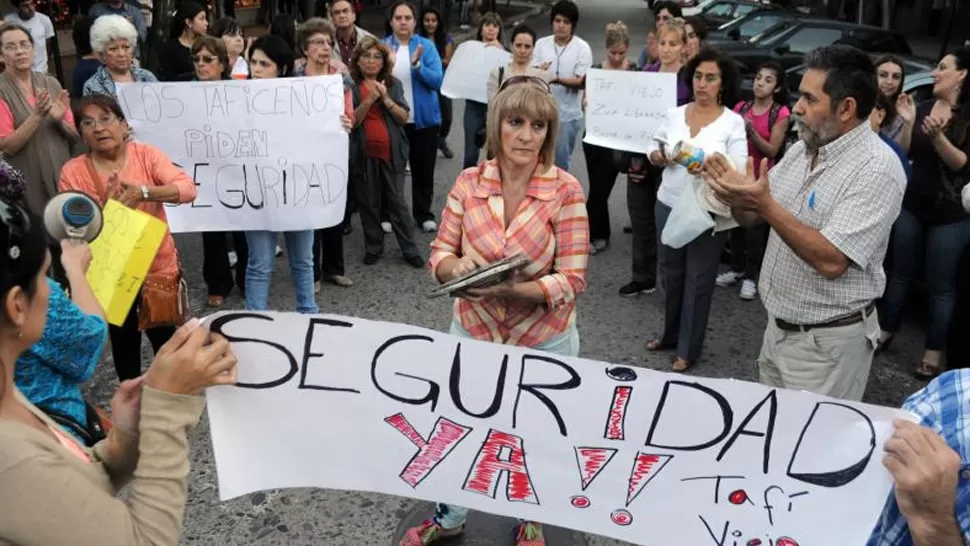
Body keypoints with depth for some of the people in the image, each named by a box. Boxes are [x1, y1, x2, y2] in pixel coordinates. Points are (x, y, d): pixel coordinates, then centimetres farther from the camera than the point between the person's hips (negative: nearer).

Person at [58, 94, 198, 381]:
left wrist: (144, 191, -34)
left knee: (167, 343, 13)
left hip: (159, 267, 0)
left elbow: (188, 188, -18)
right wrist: (104, 208, -25)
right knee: (124, 344, 16)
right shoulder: (73, 172, -7)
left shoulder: (146, 153, -6)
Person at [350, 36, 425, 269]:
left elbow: (404, 118, -2)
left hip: (392, 152, 1)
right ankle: (373, 247, 19)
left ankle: (410, 249, 10)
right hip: (365, 153, -1)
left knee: (397, 201, 4)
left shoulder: (394, 84, 5)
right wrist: (369, 100, -20)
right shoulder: (351, 86, -1)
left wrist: (386, 99, -16)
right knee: (369, 203, 7)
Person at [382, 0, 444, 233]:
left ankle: (423, 214, 22)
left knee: (423, 168, 9)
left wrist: (417, 65, -26)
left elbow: (437, 80, -11)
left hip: (423, 118, 0)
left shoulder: (427, 46, -2)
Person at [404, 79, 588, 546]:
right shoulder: (469, 182, -8)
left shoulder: (566, 189, -17)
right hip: (473, 332, 2)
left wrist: (508, 287, -32)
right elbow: (440, 253, -2)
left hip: (544, 342, -2)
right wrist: (457, 267, -25)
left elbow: (572, 280, -18)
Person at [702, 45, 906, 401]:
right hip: (778, 326, 8)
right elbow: (752, 218, 8)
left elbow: (831, 261, -28)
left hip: (826, 342, -8)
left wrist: (766, 204, -29)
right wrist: (738, 196, -15)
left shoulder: (877, 169, -20)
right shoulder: (801, 150, 4)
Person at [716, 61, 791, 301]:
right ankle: (737, 269, 22)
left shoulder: (781, 113, -7)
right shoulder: (741, 107, 4)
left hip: (761, 178, -4)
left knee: (755, 227, 0)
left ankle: (751, 276, 9)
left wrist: (752, 133, -23)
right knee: (736, 222, 8)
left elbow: (772, 150, -11)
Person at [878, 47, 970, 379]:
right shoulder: (925, 107, 5)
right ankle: (886, 331, 30)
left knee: (940, 285, 5)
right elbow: (907, 154, 5)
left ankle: (934, 351, 16)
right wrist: (908, 123, -10)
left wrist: (937, 137, -31)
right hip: (913, 205, 5)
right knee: (901, 272, 16)